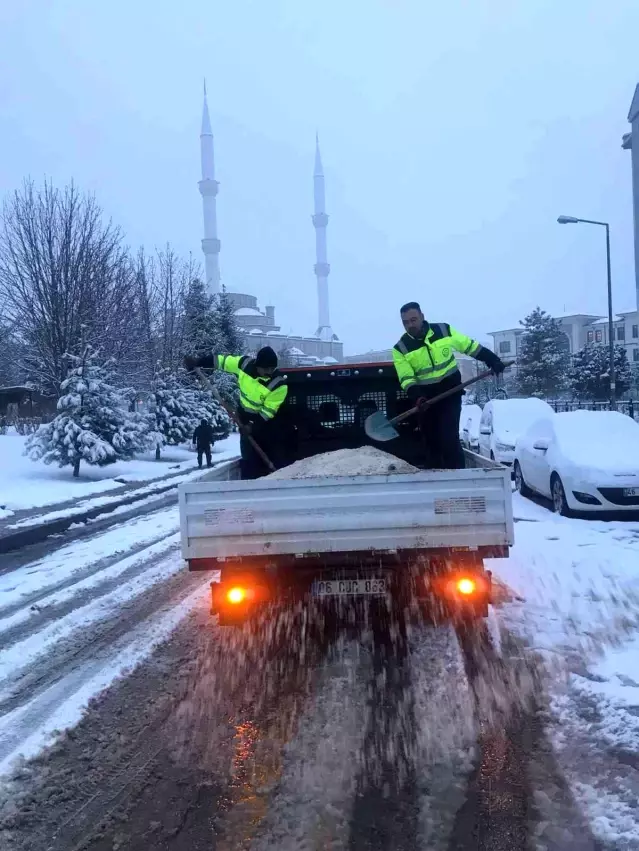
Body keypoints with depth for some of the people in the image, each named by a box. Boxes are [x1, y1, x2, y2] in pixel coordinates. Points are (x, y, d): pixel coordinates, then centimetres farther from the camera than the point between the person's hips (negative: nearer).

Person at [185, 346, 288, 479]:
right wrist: (198, 362, -5)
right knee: (249, 457, 0)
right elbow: (223, 360, -6)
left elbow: (268, 411, -22)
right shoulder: (245, 363, -19)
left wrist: (254, 426, -26)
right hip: (246, 417, 2)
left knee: (273, 456, 1)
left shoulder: (279, 384, -26)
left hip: (265, 421, -2)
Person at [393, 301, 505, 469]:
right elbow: (406, 379, -12)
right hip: (426, 398, 2)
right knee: (431, 442, 7)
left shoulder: (444, 330, -4)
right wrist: (416, 396, -29)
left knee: (449, 439, -15)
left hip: (451, 393, -2)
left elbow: (470, 346, 6)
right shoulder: (401, 348, -6)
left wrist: (493, 360, 4)